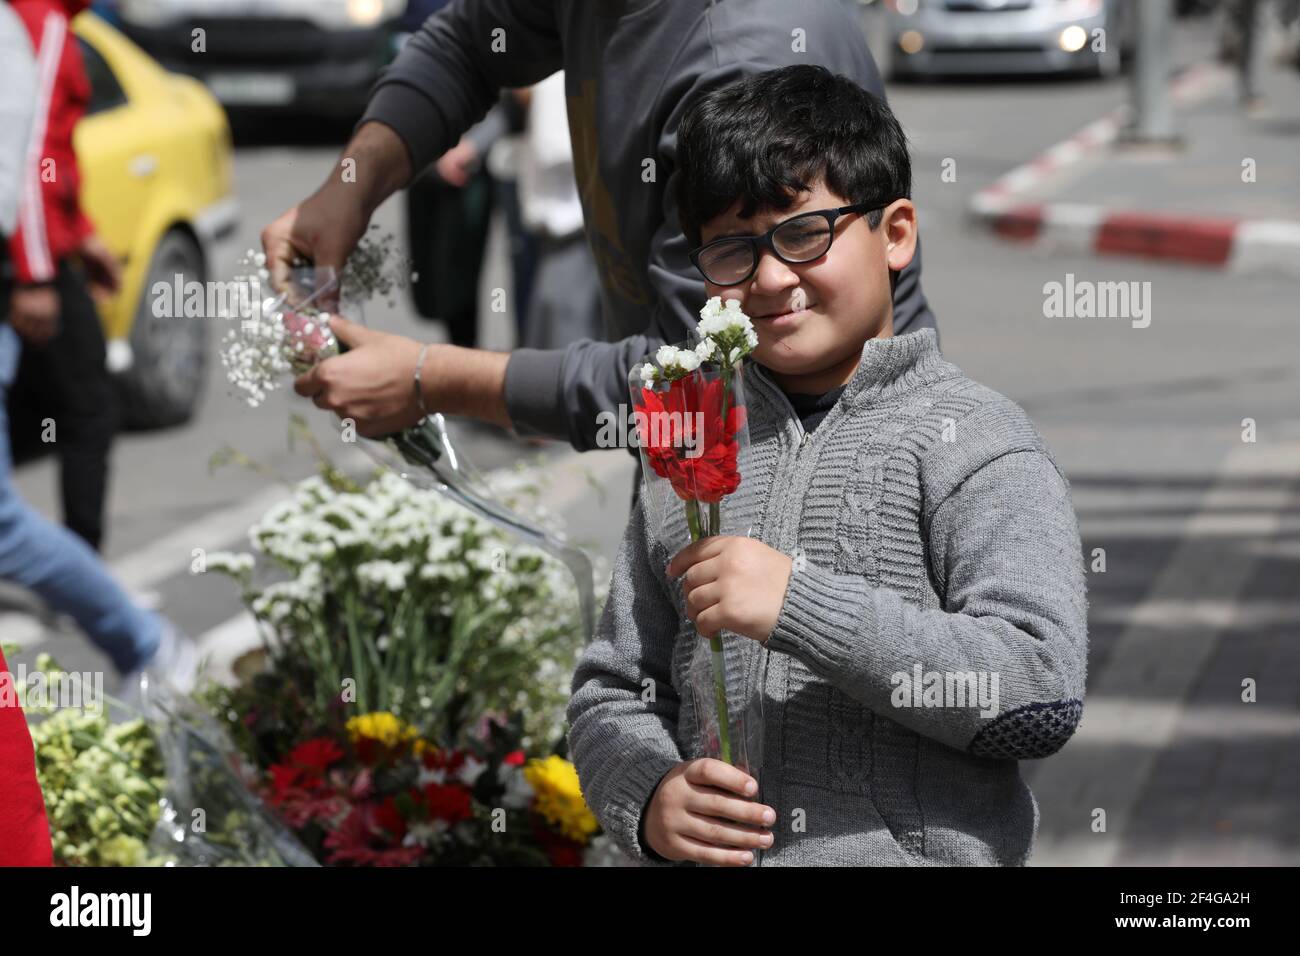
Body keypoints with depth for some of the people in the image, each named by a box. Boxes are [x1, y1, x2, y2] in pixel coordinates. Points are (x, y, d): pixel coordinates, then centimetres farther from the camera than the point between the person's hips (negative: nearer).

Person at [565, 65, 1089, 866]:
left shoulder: (971, 440, 1)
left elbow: (1042, 694, -11)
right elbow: (612, 694, 18)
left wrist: (800, 605, -15)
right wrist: (650, 799, -3)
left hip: (912, 851, -4)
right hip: (704, 862, 4)